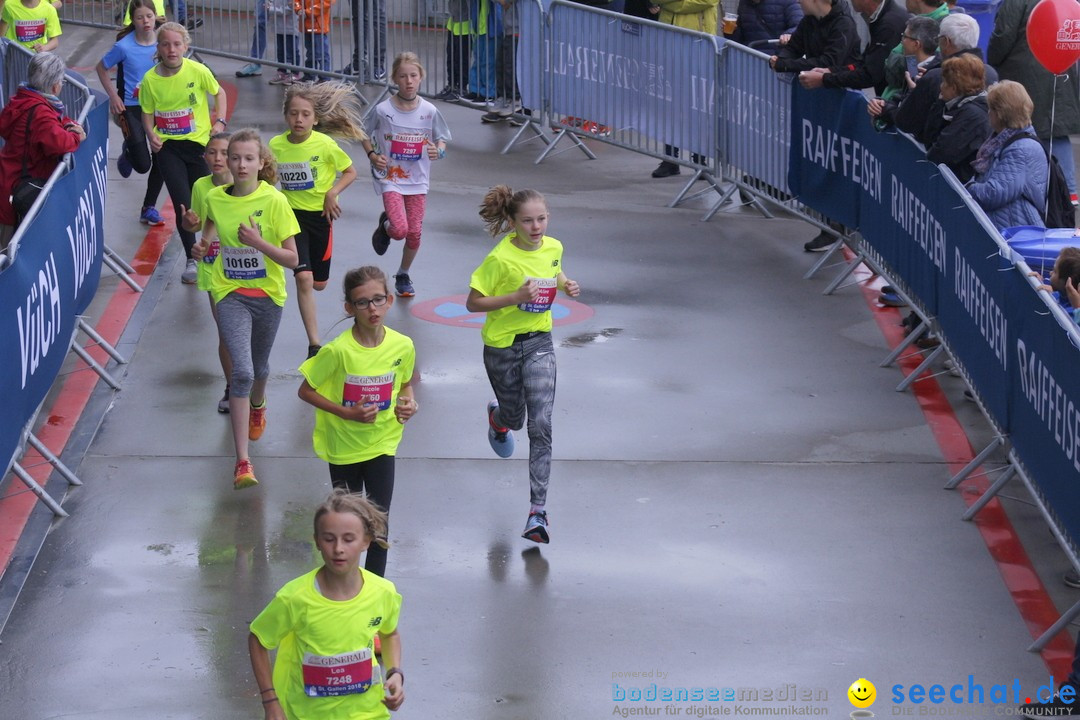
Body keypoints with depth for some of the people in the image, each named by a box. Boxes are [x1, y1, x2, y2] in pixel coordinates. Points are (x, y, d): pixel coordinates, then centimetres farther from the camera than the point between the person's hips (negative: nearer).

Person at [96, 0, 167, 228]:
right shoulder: (124, 46, -16)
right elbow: (101, 68, 0)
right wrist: (113, 96, -5)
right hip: (132, 108, -3)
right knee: (142, 164, -6)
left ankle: (149, 208, 19)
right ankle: (127, 153, 33)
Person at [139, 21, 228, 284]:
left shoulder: (198, 71, -11)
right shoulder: (150, 79, -9)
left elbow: (219, 93, 7)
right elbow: (148, 113, 4)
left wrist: (219, 122, -4)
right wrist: (152, 136, -12)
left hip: (199, 143, 0)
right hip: (167, 146, 0)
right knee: (182, 203, -8)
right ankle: (191, 260, 6)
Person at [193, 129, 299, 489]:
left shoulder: (274, 201, -12)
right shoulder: (215, 198, -5)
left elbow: (291, 258, -11)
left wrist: (257, 242, -26)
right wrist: (203, 246, -1)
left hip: (267, 294, 1)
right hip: (231, 294, 0)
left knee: (259, 368, 21)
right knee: (242, 371, -17)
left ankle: (257, 407, 60)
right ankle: (242, 462, -19)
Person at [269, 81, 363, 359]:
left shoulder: (325, 144, -14)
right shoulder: (275, 145, -7)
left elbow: (350, 172, -2)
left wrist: (333, 192, -17)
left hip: (320, 214, 0)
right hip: (292, 215, 0)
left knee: (319, 283, 11)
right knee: (303, 278, -16)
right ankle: (314, 344, -11)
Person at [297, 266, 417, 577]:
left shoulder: (403, 346, -10)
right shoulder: (339, 351, -21)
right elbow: (306, 391, -12)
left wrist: (408, 403, -11)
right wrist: (346, 413, -21)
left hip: (382, 443, 2)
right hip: (343, 445, -2)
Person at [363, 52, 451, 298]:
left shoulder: (429, 111, -5)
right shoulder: (383, 110, -10)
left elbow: (441, 138, 8)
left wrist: (438, 151, -14)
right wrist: (372, 155, -13)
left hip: (417, 180, 3)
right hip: (390, 178, -2)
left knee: (415, 233, 4)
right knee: (400, 229, -18)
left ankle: (403, 274, 30)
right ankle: (385, 225, 20)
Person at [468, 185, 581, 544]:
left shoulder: (553, 248, -5)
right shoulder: (500, 259, -20)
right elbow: (473, 302, -16)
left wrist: (566, 285, -5)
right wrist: (516, 297, -28)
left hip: (539, 343, 2)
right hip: (502, 346, -2)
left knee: (540, 426, -10)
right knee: (515, 418, 18)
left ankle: (537, 511, -9)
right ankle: (498, 415, 59)